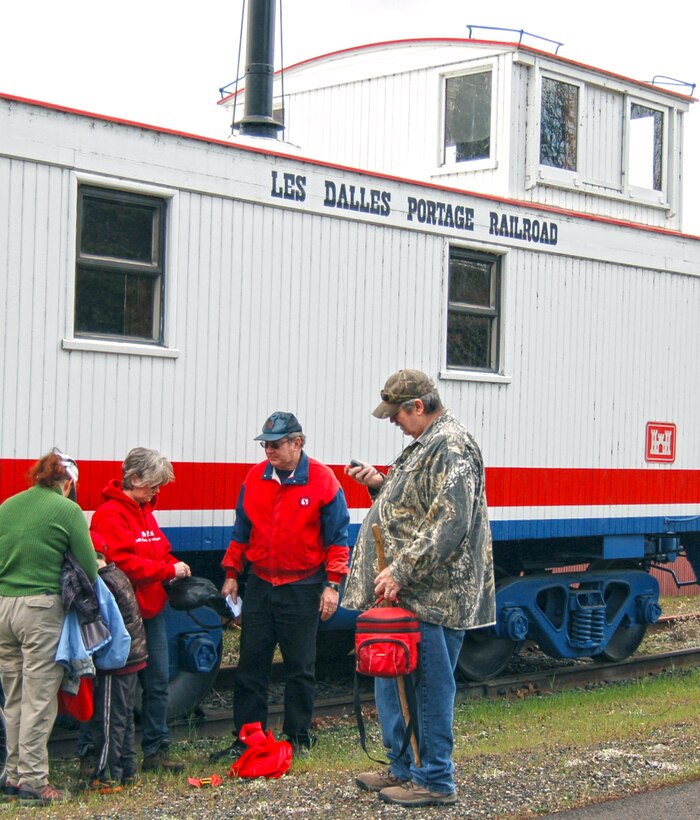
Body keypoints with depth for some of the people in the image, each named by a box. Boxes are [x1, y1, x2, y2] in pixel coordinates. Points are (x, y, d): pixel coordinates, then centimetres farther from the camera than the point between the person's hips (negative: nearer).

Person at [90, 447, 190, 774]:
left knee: (157, 682, 11)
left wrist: (177, 567, 3)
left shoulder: (145, 510, 17)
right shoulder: (109, 514, -14)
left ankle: (156, 751, 20)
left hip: (151, 609, 9)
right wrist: (169, 570, -19)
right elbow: (123, 563, -23)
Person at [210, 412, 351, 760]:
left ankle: (298, 738, 16)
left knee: (300, 668, 5)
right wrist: (231, 574, 10)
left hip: (302, 589, -4)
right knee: (250, 665, 6)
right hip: (259, 585, 4)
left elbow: (337, 537, -4)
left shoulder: (322, 480, -7)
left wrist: (332, 585, -9)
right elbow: (241, 531, 14)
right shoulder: (255, 478, 5)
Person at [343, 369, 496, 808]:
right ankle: (404, 768, 29)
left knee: (430, 686, -2)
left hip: (432, 595, -11)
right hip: (409, 591, 11)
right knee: (393, 682, 17)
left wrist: (402, 570, -25)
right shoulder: (428, 443, 18)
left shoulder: (450, 446, -16)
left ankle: (435, 780, 8)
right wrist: (381, 484, 11)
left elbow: (447, 523, -25)